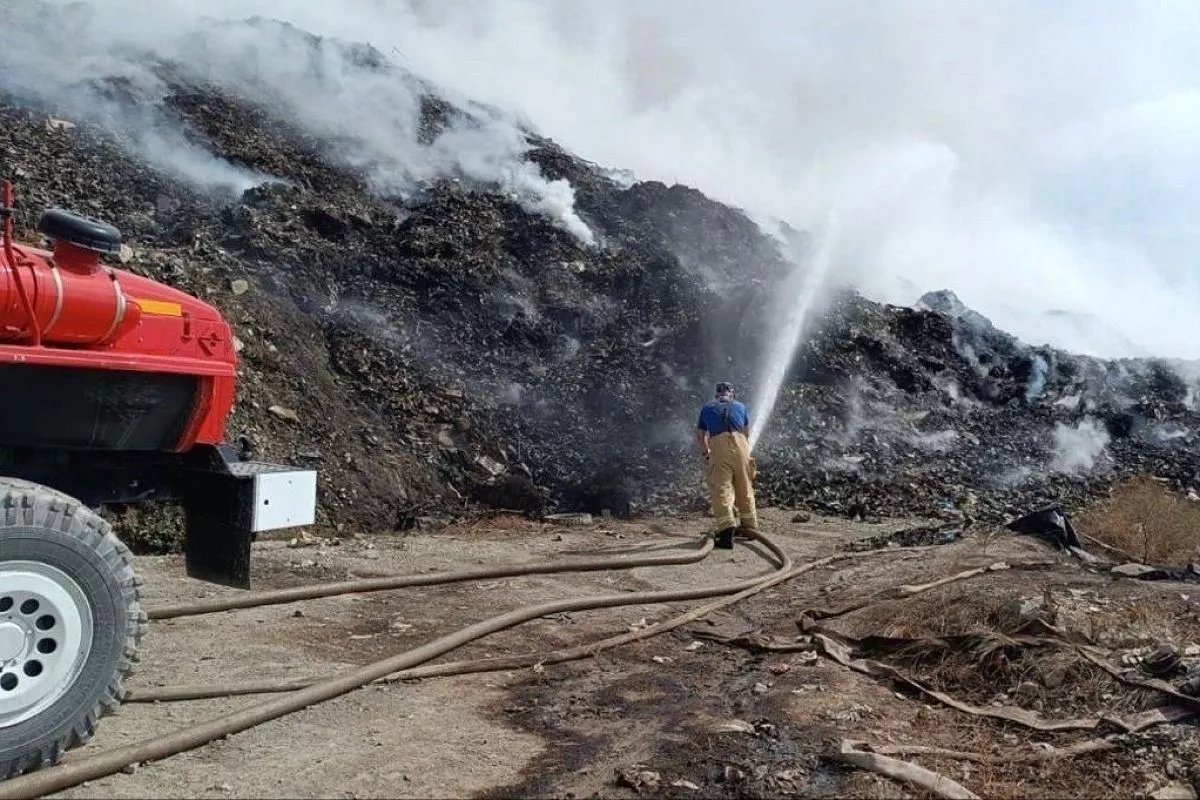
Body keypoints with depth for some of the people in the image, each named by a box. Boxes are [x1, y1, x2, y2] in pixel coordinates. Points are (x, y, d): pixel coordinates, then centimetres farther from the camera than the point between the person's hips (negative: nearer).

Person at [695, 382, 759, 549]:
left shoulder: (707, 408, 27)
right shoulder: (740, 406, 29)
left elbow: (700, 436, 35)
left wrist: (705, 451, 53)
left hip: (718, 445, -2)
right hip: (740, 444, 2)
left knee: (720, 488, -7)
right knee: (745, 488, 15)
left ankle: (726, 530, -22)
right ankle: (750, 527, 25)